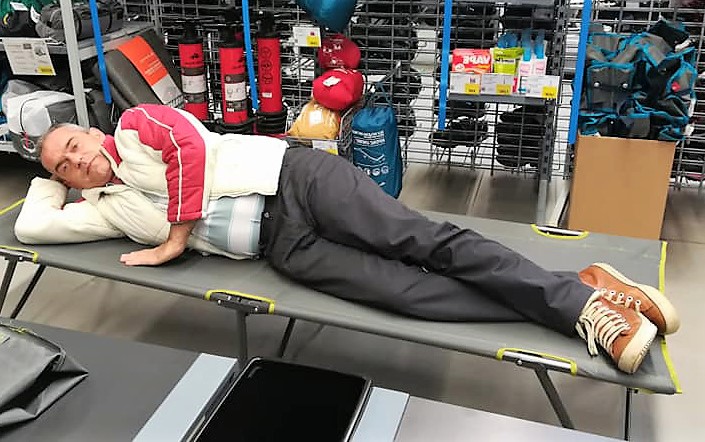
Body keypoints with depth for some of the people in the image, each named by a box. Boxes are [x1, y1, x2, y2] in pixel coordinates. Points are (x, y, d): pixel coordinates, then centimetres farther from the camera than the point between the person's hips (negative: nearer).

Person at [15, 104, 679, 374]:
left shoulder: (136, 125, 9)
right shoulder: (108, 208, 23)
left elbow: (189, 144, -9)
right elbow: (31, 226, 29)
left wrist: (178, 235, -4)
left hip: (297, 178, -3)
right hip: (282, 245, 3)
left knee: (428, 242, -19)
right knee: (413, 291, -16)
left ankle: (582, 291, -14)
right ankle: (579, 314, -18)